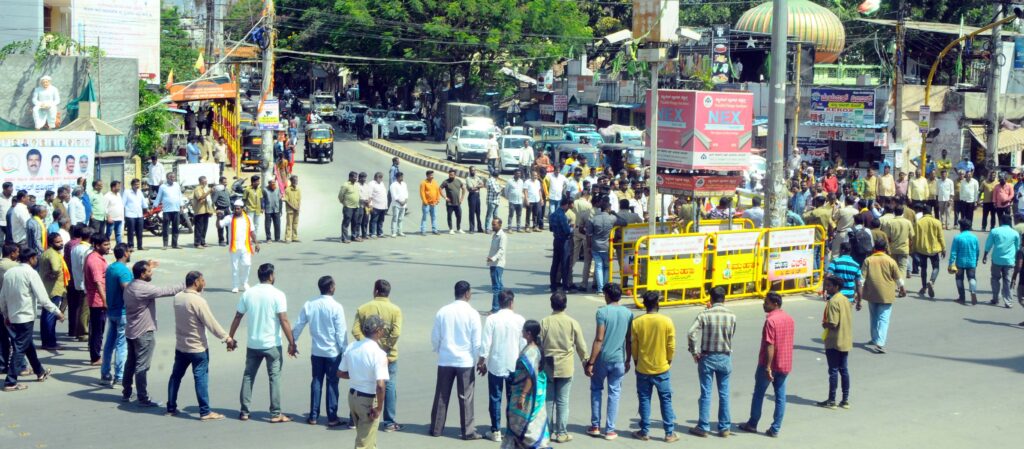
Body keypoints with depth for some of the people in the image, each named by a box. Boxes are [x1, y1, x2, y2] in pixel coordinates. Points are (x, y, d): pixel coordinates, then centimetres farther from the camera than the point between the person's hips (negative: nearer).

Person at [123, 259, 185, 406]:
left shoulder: (129, 286, 5)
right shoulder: (145, 289, -23)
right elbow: (167, 291, -22)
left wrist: (147, 266, 26)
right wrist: (185, 285, -11)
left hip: (130, 331, 9)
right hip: (144, 333, -9)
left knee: (130, 362, 19)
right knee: (142, 366, -3)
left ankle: (126, 393, 28)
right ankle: (143, 399, 1)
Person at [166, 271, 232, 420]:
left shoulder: (177, 298, 1)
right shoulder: (198, 301, -22)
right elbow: (211, 323, -19)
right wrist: (226, 338, -10)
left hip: (180, 346, 7)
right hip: (198, 348, -7)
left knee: (176, 376, 15)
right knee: (201, 379, -1)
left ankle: (171, 408, 22)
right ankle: (205, 412, 2)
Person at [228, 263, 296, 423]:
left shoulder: (248, 294, 1)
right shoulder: (277, 295, -11)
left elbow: (237, 318, 5)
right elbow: (284, 321, -15)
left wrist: (230, 338, 16)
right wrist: (291, 343, -11)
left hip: (252, 344, 4)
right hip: (272, 344, -4)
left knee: (248, 376, 13)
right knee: (274, 377, 4)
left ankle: (244, 412, 15)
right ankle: (275, 414, 5)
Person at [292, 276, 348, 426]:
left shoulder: (309, 305, -3)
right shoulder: (336, 307, -15)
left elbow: (298, 326, 3)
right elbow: (341, 332, -13)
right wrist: (345, 350, -4)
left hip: (316, 351, 4)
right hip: (333, 352, -4)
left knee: (316, 382, 13)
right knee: (332, 383, 5)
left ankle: (313, 416, 15)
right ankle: (332, 418, 7)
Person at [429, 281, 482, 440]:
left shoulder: (442, 312, -2)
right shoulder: (472, 314, -11)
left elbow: (435, 337, 3)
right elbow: (477, 342, -9)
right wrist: (477, 360, 4)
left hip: (445, 361, 3)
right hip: (466, 361, -3)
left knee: (441, 396, 12)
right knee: (465, 397, 5)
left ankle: (436, 428, 19)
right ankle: (468, 431, 8)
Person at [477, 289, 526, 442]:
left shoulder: (491, 319, -10)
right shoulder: (519, 320, -6)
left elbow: (485, 343, -10)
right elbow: (524, 344, -2)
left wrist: (482, 362, 2)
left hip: (495, 365, -1)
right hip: (514, 365, 1)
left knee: (495, 398, 7)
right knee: (513, 398, 11)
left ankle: (496, 431, 9)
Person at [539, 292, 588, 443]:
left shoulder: (545, 322, -5)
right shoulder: (572, 323, -6)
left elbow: (538, 344, -3)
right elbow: (581, 346, -1)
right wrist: (586, 362, 13)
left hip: (548, 366, 1)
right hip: (565, 367, -1)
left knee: (548, 400, 10)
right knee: (563, 401, 4)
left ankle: (548, 431, 15)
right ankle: (561, 433, 6)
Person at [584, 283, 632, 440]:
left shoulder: (602, 312, -12)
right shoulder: (628, 313, 2)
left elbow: (599, 339, -15)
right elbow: (629, 340, 5)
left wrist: (590, 362, -12)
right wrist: (628, 360, 17)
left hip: (602, 358, -3)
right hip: (619, 359, 3)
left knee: (596, 390, 15)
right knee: (614, 393, 8)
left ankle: (595, 426, 17)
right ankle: (610, 430, 7)